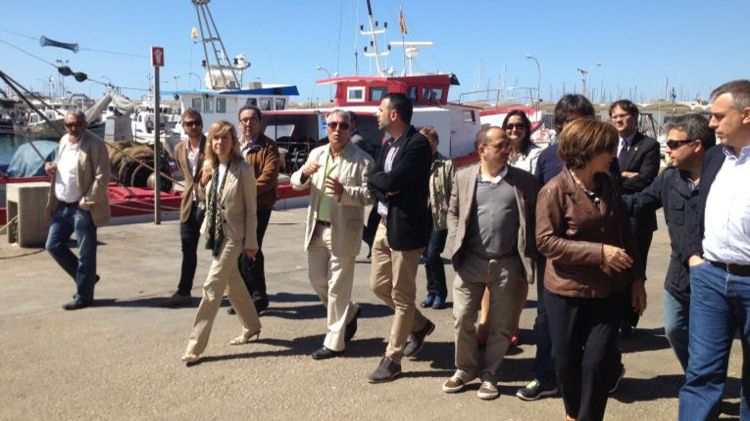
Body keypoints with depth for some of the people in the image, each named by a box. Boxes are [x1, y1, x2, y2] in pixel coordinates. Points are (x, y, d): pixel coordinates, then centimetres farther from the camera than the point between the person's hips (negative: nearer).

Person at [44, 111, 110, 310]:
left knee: (85, 254, 1)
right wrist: (52, 168, 1)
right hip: (62, 205, 8)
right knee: (53, 245, 11)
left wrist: (87, 203, -18)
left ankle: (84, 296, 13)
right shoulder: (64, 141, 10)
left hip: (83, 208, -8)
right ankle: (86, 277, 27)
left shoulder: (95, 144, -14)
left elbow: (102, 177, -17)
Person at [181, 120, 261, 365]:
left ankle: (195, 345, -2)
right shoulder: (210, 167, 3)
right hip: (215, 232, 7)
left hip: (233, 235, -7)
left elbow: (251, 208, -10)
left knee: (212, 287, -9)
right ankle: (252, 327, 37)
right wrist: (203, 181, -4)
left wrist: (251, 242, -10)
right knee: (233, 284, 18)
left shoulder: (243, 170, -13)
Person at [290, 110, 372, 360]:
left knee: (337, 287, 2)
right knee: (317, 278, 16)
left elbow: (369, 194, -15)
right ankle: (349, 312, 40)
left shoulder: (361, 159, -8)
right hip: (317, 228, 6)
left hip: (343, 232, -6)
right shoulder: (316, 154, 9)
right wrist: (304, 173, -14)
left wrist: (344, 192, -31)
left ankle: (334, 342, 16)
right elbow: (296, 183, 8)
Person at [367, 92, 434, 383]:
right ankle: (419, 325, 37)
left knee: (402, 294, 2)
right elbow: (374, 182, 9)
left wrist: (379, 179, -3)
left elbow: (393, 181, -23)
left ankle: (392, 359, 13)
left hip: (405, 226, -9)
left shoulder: (418, 144, -15)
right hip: (384, 223, 9)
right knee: (379, 285, 16)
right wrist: (385, 189, -12)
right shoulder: (389, 145, 14)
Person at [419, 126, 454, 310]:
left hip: (440, 217, -4)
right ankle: (433, 292, 26)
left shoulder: (447, 164, -2)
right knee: (427, 256, 11)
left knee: (433, 255, -9)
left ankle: (440, 293, 10)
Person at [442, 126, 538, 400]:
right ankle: (465, 369, 28)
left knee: (502, 325, 8)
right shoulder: (463, 177, 3)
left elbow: (532, 221, 4)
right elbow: (453, 213, 11)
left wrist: (528, 260, -1)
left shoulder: (524, 181, 1)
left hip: (508, 264, 0)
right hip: (471, 261, 1)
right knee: (462, 319, 6)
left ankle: (489, 374, 27)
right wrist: (457, 244, -1)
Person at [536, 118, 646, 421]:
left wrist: (636, 278, 8)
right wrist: (599, 252, -21)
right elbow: (545, 241, -17)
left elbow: (624, 233, 10)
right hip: (567, 291, -3)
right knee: (566, 360, 12)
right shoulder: (554, 190, -14)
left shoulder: (607, 184, 3)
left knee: (598, 360, 0)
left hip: (610, 290, 4)